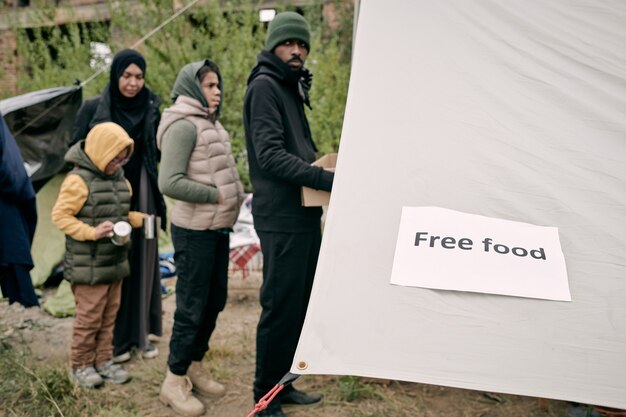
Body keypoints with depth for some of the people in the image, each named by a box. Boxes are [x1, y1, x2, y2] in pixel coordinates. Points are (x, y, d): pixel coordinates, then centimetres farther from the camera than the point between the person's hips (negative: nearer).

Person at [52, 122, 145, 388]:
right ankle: (81, 365, 20)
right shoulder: (78, 180, -15)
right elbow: (60, 216, -15)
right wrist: (92, 232, -24)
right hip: (88, 267, -7)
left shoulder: (120, 179, 9)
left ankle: (104, 361, 28)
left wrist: (140, 219, 1)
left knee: (109, 316, 15)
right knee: (89, 317, 3)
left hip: (116, 263, 7)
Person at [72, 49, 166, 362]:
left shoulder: (151, 110, 4)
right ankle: (114, 339, 15)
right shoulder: (93, 109, -2)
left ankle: (141, 333, 21)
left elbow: (160, 154, 5)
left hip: (141, 196, 2)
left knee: (142, 262, 7)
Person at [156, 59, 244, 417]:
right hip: (195, 230, -9)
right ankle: (175, 381, 16)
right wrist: (216, 195, -16)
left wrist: (237, 195, 4)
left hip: (219, 228, 9)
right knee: (192, 306, 0)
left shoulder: (212, 124, 13)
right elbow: (170, 183, -23)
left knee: (215, 301, 16)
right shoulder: (184, 126, -14)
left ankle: (195, 367, 32)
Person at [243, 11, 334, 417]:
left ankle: (283, 384, 30)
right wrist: (329, 179, -23)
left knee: (299, 305, 15)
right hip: (282, 219, -9)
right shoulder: (264, 86, -9)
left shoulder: (292, 88, 20)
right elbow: (271, 155, -20)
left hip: (305, 214, 9)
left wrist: (331, 167, 6)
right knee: (281, 307, -2)